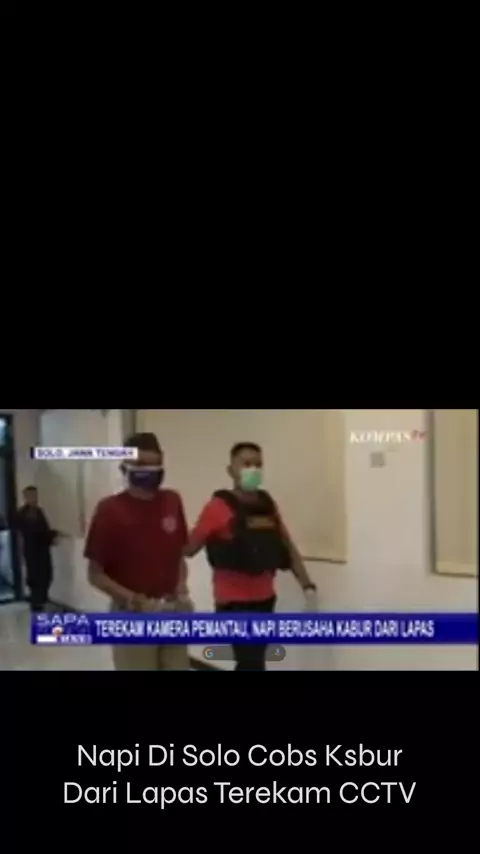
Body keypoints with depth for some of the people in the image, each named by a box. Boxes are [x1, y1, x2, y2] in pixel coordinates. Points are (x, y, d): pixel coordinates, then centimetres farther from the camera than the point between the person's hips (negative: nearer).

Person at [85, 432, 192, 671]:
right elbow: (95, 574, -8)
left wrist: (181, 589, -3)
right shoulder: (110, 509, -11)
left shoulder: (173, 502, 2)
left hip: (173, 612, 5)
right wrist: (134, 600, -17)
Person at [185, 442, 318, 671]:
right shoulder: (218, 507, -12)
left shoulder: (267, 504, 6)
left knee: (251, 662, 16)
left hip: (265, 598, 6)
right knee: (251, 663, -10)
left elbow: (287, 547, 11)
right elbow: (188, 548, -11)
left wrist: (307, 585, 5)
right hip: (234, 601, -6)